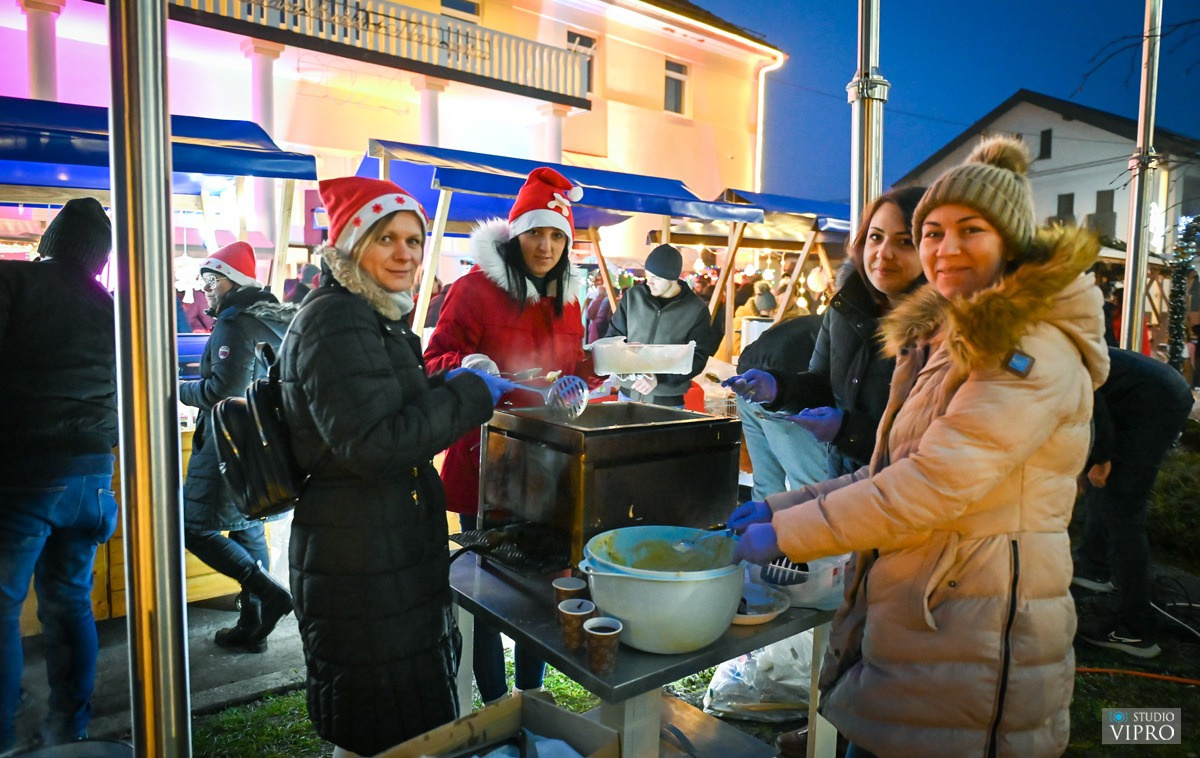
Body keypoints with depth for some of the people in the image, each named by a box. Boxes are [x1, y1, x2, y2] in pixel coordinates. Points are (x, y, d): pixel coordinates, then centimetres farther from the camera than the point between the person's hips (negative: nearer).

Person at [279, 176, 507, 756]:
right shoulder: (335, 321, -19)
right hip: (360, 556, -10)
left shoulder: (375, 316, 13)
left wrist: (445, 385, 8)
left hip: (394, 547, 10)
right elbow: (371, 445, -26)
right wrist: (470, 394, -20)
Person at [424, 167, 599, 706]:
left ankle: (531, 692, 36)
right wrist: (472, 367, -27)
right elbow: (436, 363, -8)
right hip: (487, 464, -6)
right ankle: (495, 706, 25)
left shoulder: (565, 297, 11)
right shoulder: (475, 289, -8)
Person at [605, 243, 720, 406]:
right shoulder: (633, 296, 0)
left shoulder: (696, 309, -8)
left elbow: (697, 357, -10)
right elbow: (614, 334, 8)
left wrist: (659, 378, -22)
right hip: (628, 393, 3)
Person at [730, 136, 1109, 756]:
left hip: (975, 643, -8)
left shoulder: (1032, 350, -17)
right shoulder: (942, 339, 12)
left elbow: (930, 487, -24)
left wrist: (784, 534, -17)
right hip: (903, 623, 8)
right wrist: (782, 506, 4)